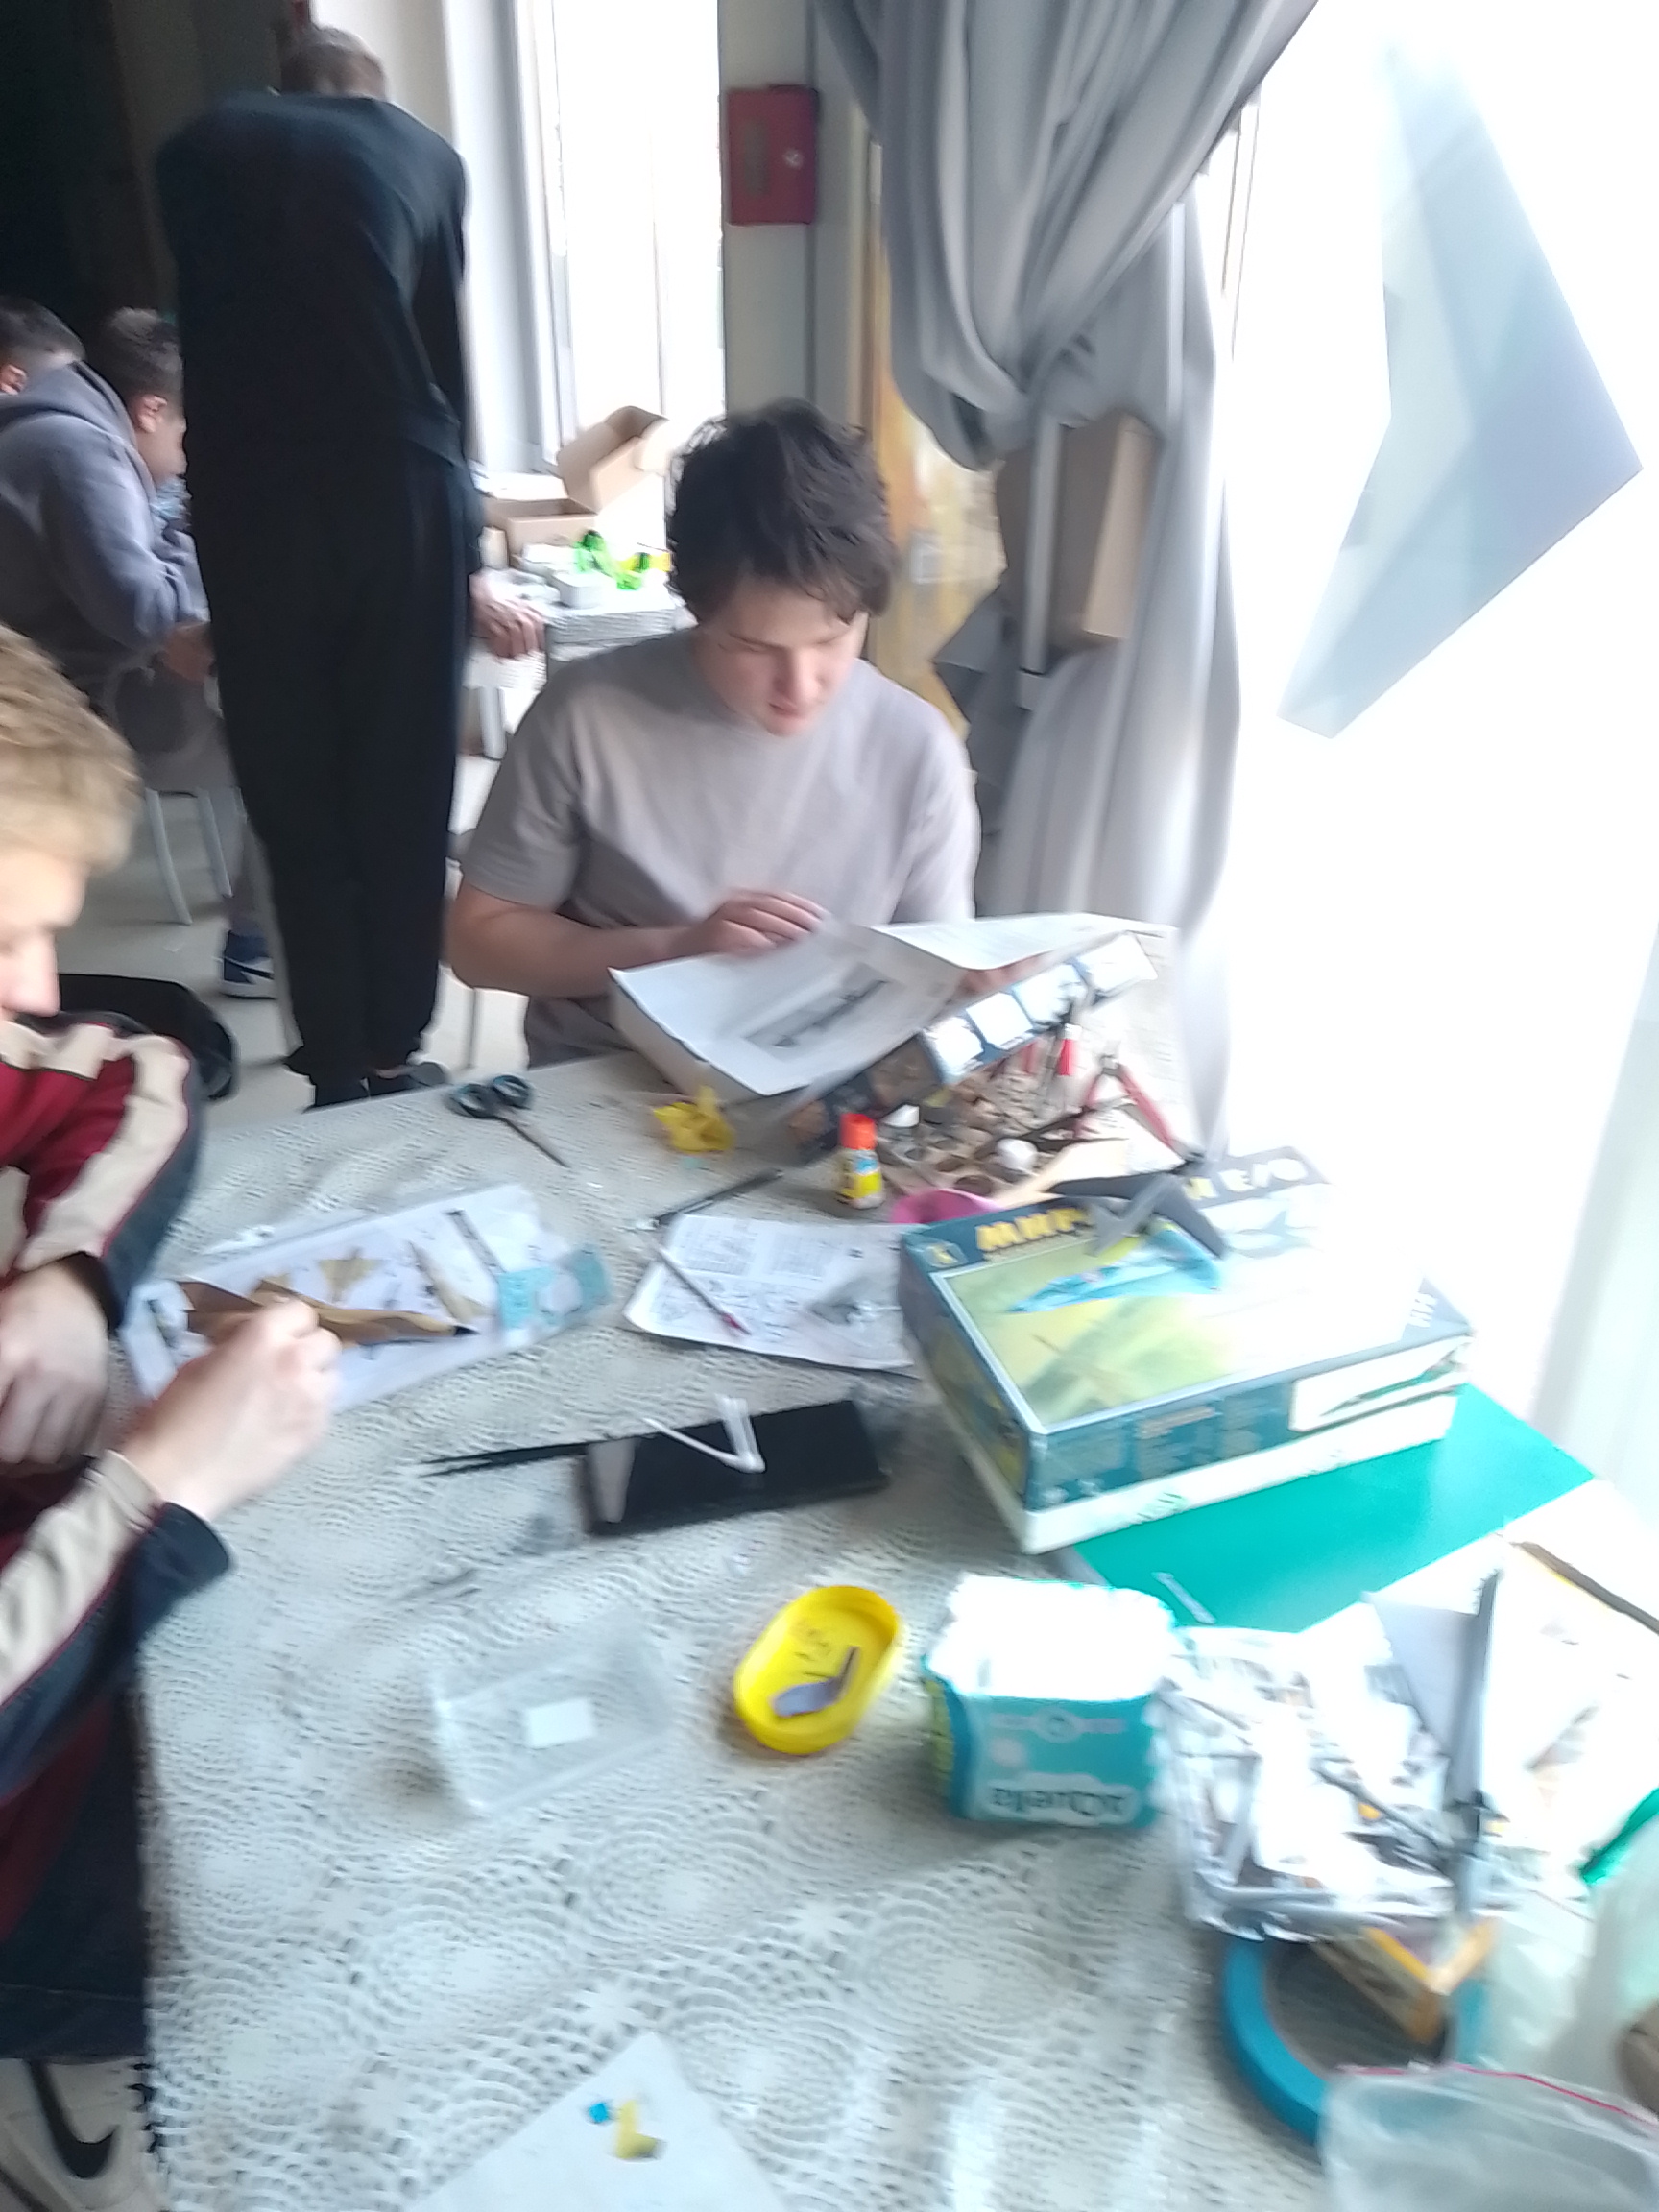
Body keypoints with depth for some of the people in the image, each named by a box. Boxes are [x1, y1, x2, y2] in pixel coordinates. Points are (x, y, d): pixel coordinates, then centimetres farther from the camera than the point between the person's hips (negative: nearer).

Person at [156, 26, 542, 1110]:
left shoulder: (199, 149, 17)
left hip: (252, 510, 0)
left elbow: (208, 335, 15)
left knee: (296, 805, 8)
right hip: (401, 497, 0)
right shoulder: (427, 154, 16)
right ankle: (393, 1060, 16)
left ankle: (338, 1075, 12)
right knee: (404, 794, 9)